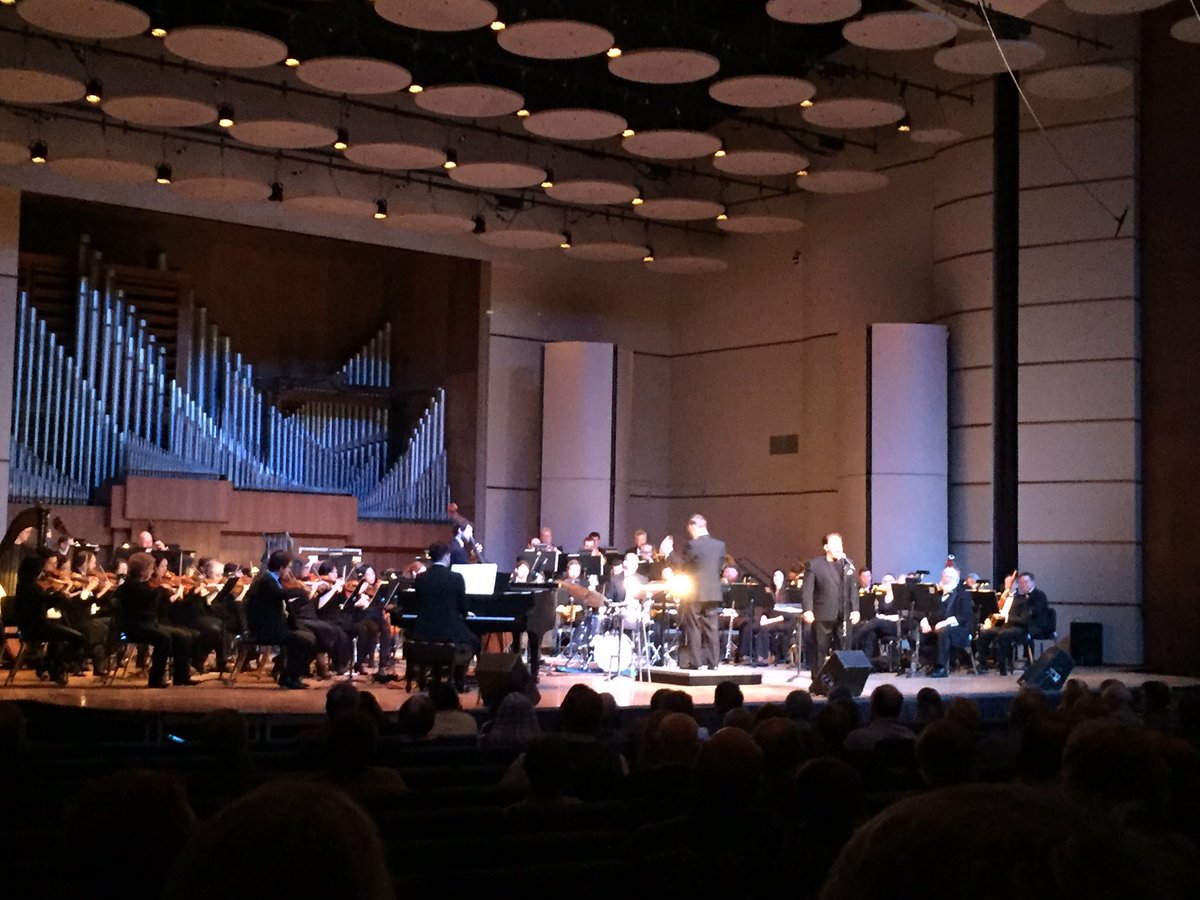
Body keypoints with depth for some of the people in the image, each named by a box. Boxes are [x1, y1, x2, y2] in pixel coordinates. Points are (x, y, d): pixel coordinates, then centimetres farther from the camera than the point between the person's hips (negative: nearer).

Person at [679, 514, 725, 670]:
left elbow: (683, 566, -5)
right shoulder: (720, 545, 4)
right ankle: (713, 661, 7)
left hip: (694, 592, -5)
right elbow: (720, 567, 11)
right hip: (714, 592, 5)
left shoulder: (692, 545, -13)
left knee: (693, 627, 2)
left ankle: (694, 661, 2)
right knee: (712, 628, 7)